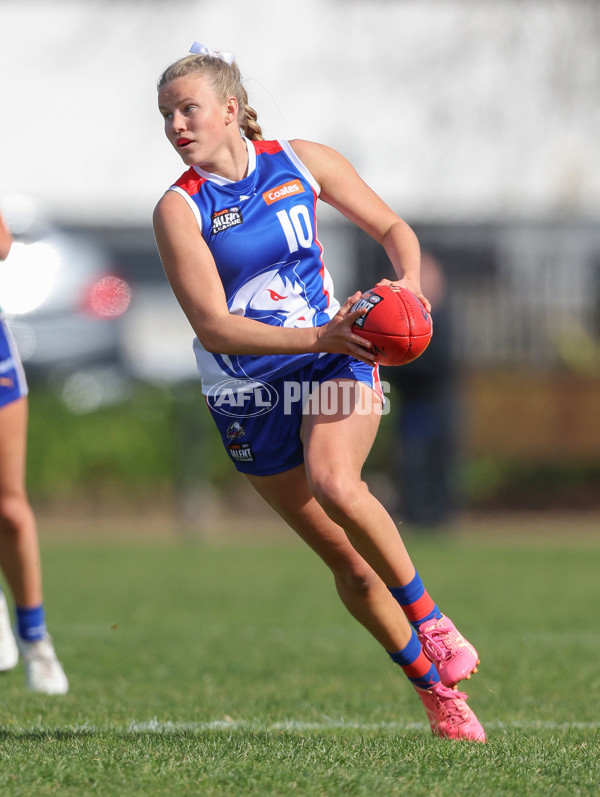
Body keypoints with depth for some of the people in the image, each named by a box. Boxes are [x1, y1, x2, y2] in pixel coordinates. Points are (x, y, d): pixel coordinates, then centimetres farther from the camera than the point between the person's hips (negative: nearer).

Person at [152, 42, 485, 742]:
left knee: (334, 484, -31)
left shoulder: (301, 163, -2)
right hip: (248, 395, 0)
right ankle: (434, 688, 18)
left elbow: (392, 228, 10)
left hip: (337, 362, 0)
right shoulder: (178, 210, -10)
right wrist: (317, 337, -28)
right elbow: (212, 326, -18)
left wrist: (407, 283, -12)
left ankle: (428, 618, -12)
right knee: (345, 558, 2)